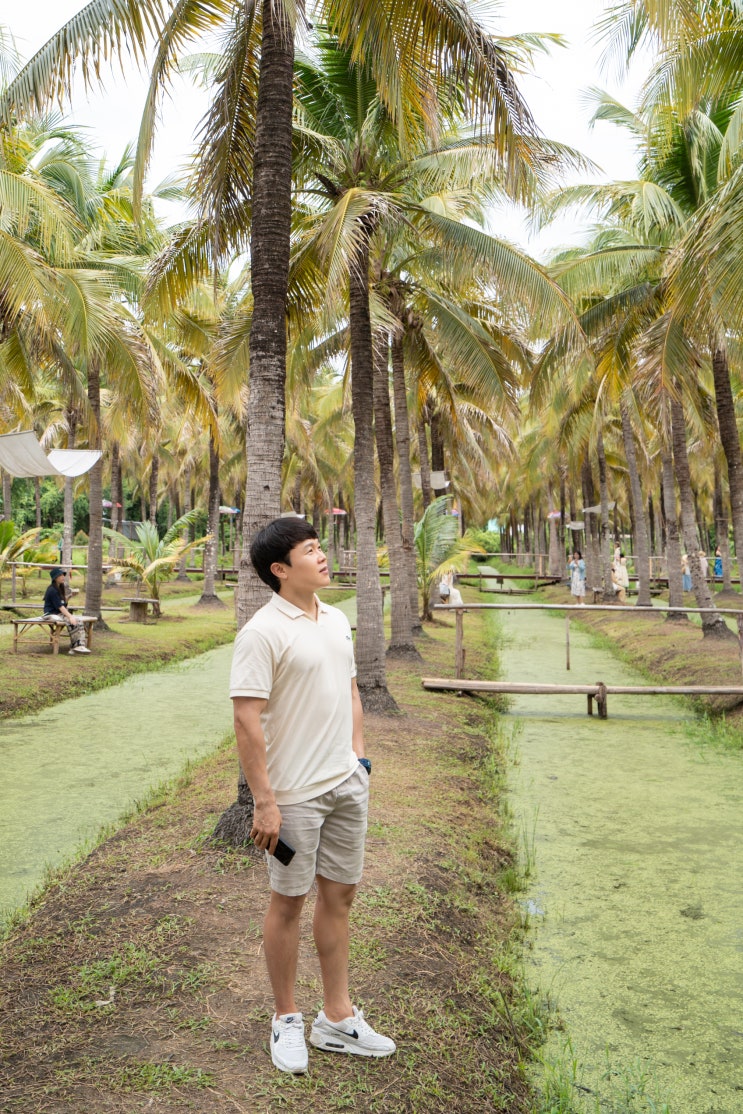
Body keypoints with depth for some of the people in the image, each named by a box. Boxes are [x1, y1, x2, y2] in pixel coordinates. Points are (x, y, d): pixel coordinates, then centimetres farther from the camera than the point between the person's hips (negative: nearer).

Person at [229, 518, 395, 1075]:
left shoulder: (337, 621, 8)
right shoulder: (263, 632, -17)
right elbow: (247, 721, -19)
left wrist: (358, 754, 11)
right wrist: (264, 802, -19)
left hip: (347, 784, 7)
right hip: (295, 793, -7)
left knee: (340, 894, 15)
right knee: (289, 901, 9)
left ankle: (338, 1017, 31)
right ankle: (287, 1020, 29)